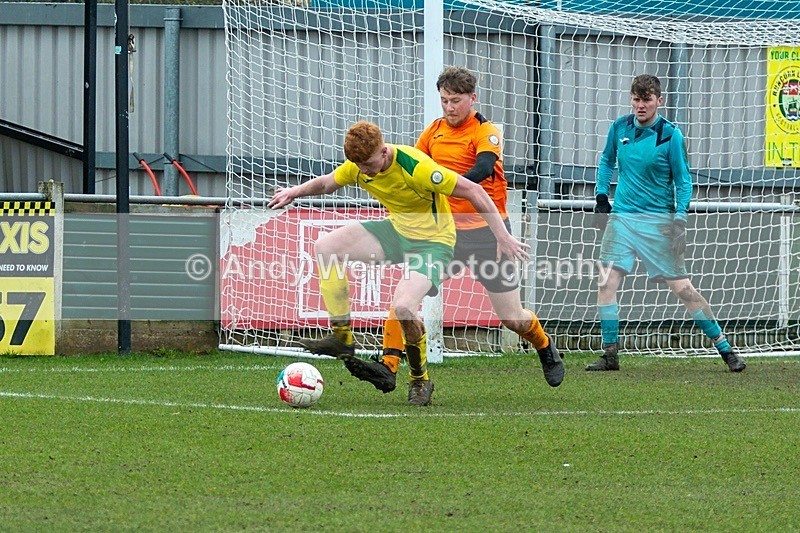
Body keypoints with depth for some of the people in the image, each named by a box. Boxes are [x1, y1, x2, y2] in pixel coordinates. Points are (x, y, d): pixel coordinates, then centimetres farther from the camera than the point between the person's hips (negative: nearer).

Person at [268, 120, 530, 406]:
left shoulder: (416, 167, -30)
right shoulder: (359, 164, -9)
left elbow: (473, 191, -24)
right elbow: (328, 182, 14)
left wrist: (503, 237, -23)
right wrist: (296, 191, -6)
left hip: (432, 240, -7)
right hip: (396, 229, 7)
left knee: (403, 306, -29)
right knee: (325, 247, -8)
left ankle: (420, 380, -4)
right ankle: (342, 337, -1)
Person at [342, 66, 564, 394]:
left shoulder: (486, 132, -11)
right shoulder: (435, 131, 6)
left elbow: (483, 169, -30)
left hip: (486, 231, -4)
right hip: (447, 230, 4)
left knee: (512, 318, 2)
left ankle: (546, 350, 34)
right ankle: (388, 368, -22)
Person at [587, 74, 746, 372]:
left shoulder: (670, 135, -8)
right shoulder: (619, 128, 4)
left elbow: (683, 181, -4)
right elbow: (607, 160, 22)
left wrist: (680, 219, -14)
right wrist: (601, 197, 13)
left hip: (658, 222, -4)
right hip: (621, 216, 4)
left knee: (681, 286, -4)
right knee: (606, 281, -8)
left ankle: (724, 348, 5)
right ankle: (610, 354, -1)